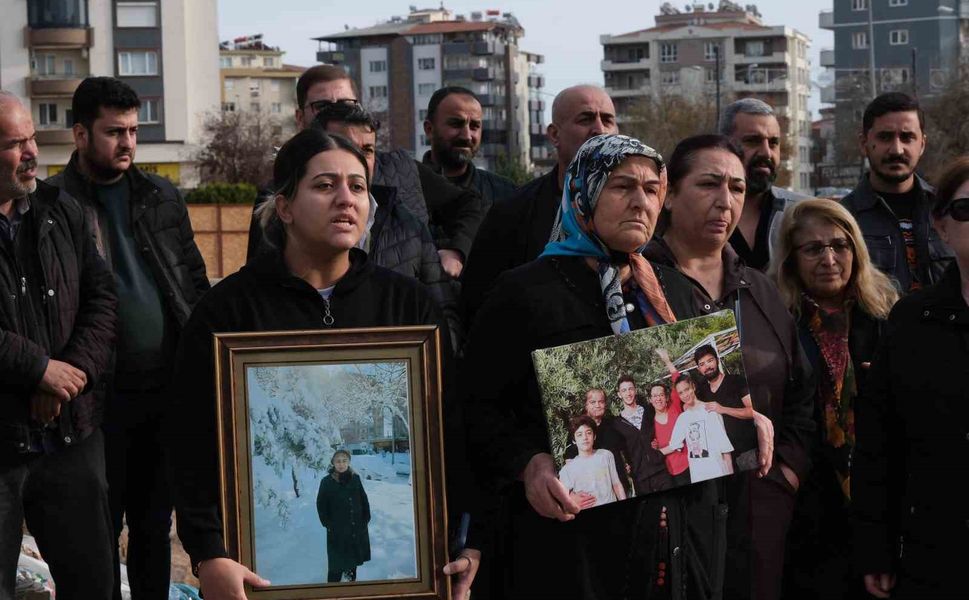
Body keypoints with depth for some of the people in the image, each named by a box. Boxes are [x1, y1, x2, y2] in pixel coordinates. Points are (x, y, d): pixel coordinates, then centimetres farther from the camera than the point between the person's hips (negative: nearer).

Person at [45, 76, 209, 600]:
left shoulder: (162, 197, 10)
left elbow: (195, 278, 15)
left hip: (168, 386, 5)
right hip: (104, 395, -4)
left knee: (154, 523, 15)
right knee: (102, 528, 5)